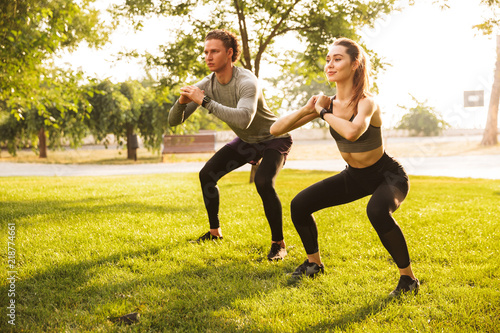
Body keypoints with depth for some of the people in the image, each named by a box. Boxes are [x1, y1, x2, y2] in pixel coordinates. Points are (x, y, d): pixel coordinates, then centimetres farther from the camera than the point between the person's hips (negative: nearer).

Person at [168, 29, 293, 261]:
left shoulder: (247, 82, -33)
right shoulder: (207, 85, -13)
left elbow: (243, 119, -53)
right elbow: (174, 121, -11)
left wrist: (205, 101, -49)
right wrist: (182, 102, -34)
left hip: (273, 138, -7)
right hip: (246, 140, 7)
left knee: (263, 182, -30)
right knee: (207, 175, -1)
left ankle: (279, 243, -14)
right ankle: (215, 232, 17)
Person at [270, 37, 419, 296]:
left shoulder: (367, 102, -25)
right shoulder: (326, 103, -8)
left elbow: (352, 132, -49)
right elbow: (276, 130, -8)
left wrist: (323, 112, -31)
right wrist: (306, 109, -23)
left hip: (388, 176, -6)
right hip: (354, 176, 7)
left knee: (377, 211, -38)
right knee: (299, 205, -2)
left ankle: (408, 278, -18)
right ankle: (314, 264, 22)